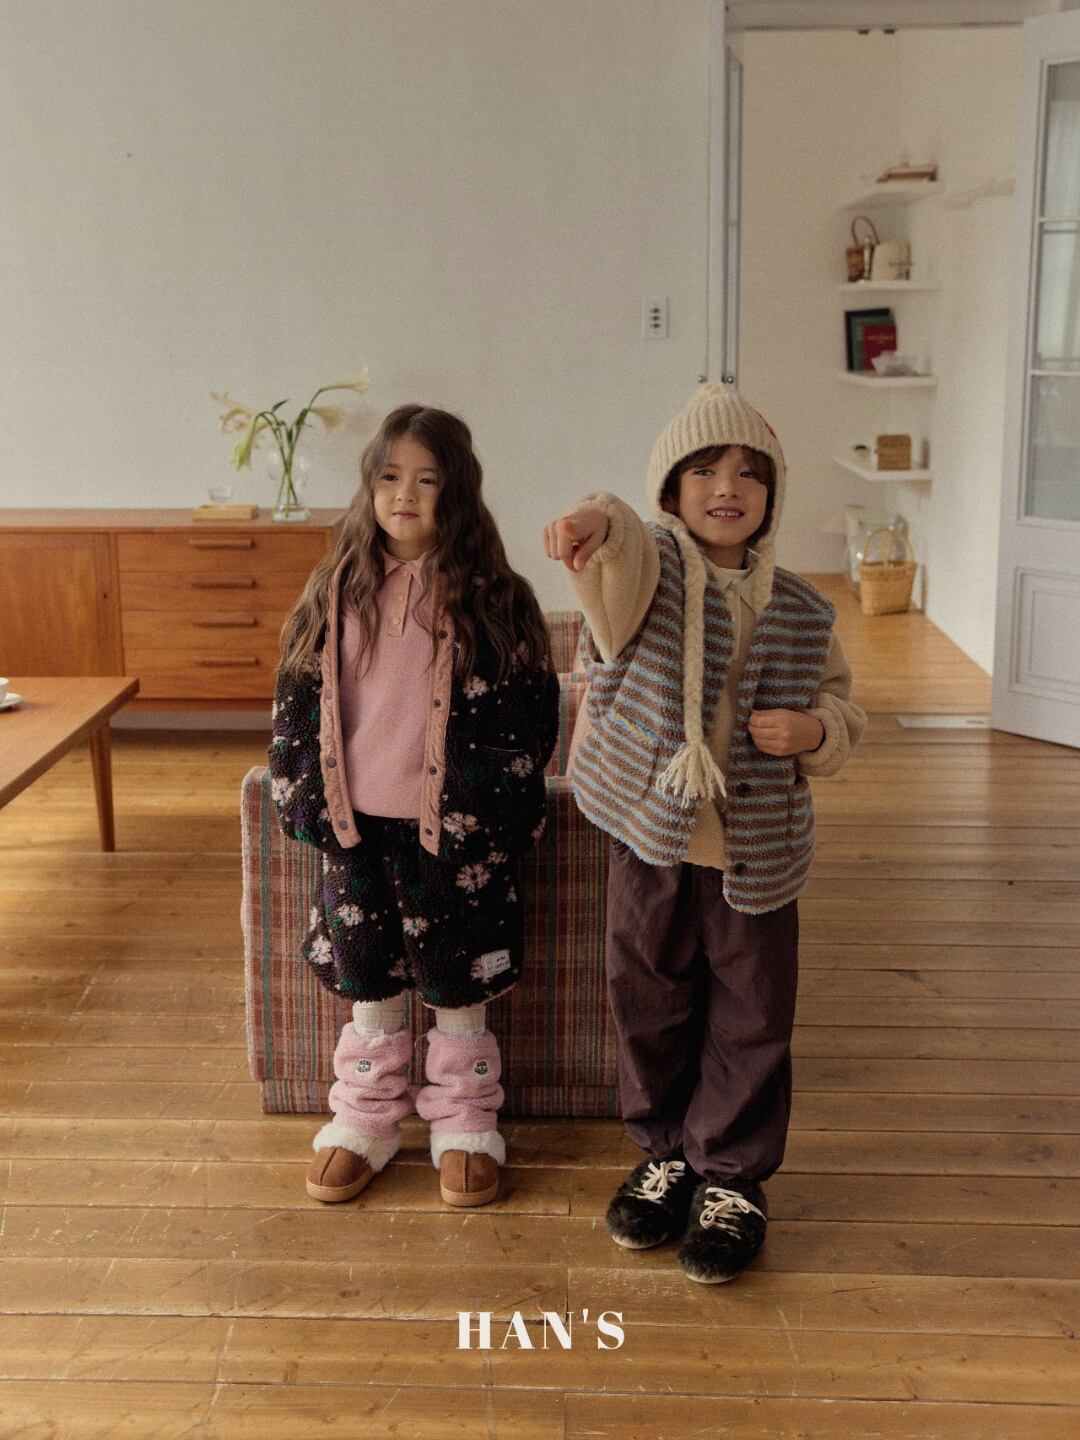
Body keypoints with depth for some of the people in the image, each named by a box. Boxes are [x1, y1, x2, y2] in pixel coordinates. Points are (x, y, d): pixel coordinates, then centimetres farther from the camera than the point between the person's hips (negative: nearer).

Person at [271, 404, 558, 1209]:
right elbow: (299, 697, 6)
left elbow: (529, 712, -6)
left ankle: (465, 1120, 27)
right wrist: (307, 799, 1)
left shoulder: (492, 596, -8)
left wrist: (495, 811, -10)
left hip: (454, 825, -3)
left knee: (456, 975, 9)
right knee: (365, 971, 14)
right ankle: (367, 1116, 31)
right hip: (356, 819, 3)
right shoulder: (339, 588, 1)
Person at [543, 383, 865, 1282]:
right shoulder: (646, 569, -5)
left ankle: (732, 1177, 28)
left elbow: (843, 713, 13)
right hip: (651, 841, -1)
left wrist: (815, 731, -11)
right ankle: (666, 1154, 36)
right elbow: (619, 551, -31)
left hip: (757, 856, 1)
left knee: (750, 1022, 8)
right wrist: (596, 523, -55)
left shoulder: (801, 614, 2)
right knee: (650, 1008, 14)